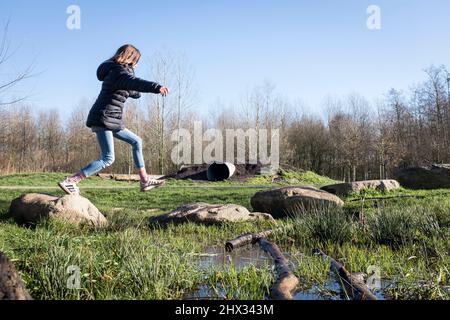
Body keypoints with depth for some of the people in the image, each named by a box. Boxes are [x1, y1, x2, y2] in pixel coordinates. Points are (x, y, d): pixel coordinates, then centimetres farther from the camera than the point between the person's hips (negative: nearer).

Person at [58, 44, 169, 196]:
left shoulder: (115, 71, 19)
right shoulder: (120, 72, -12)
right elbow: (135, 82, -35)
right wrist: (156, 87, -48)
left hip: (111, 121, 11)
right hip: (103, 119, -11)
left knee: (136, 141, 16)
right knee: (108, 159, -13)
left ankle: (145, 181, 19)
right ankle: (69, 182, -14)